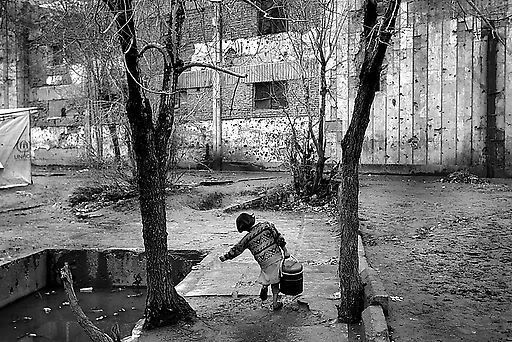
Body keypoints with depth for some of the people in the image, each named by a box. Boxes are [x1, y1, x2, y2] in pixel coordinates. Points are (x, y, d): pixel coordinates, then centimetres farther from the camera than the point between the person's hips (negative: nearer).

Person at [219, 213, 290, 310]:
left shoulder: (247, 239, -1)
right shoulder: (267, 225, -1)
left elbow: (236, 250, 10)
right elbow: (279, 237, 0)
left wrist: (225, 257, 24)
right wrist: (285, 250, 8)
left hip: (264, 261, -1)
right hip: (276, 256, 1)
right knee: (274, 281, 10)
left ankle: (264, 287, -1)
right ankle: (275, 303, 11)